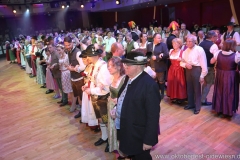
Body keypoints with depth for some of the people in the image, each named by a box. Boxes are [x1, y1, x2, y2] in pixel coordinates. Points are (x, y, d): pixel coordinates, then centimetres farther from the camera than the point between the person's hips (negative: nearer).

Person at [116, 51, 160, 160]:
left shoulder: (149, 85, -27)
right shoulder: (129, 78, 0)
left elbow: (153, 116, -25)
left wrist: (149, 140, -20)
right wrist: (116, 109, 3)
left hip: (139, 136, -8)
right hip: (126, 131, 8)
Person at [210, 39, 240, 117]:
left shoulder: (218, 53, -8)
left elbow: (211, 62, 6)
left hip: (220, 76, 4)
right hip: (231, 77, -3)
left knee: (220, 92, 18)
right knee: (229, 93, 10)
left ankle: (219, 108, 30)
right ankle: (229, 110, 22)